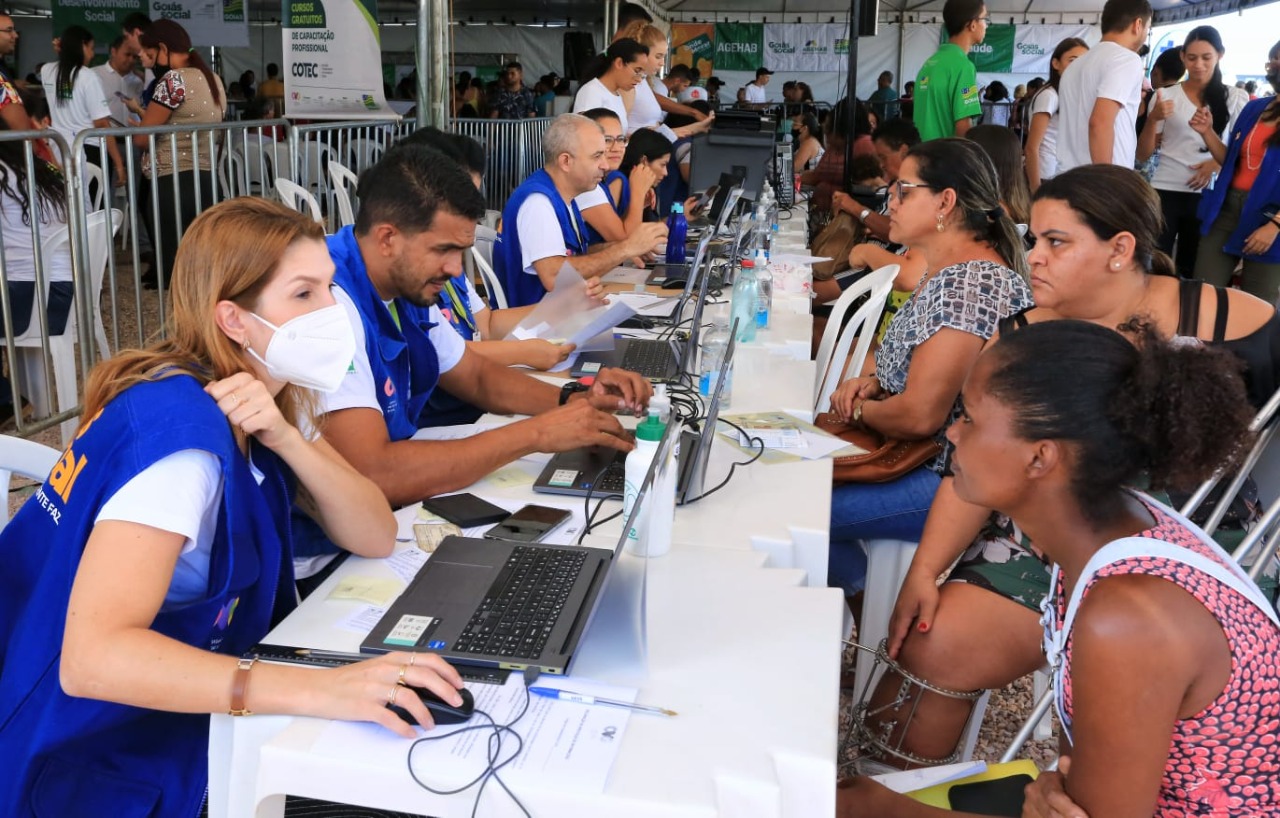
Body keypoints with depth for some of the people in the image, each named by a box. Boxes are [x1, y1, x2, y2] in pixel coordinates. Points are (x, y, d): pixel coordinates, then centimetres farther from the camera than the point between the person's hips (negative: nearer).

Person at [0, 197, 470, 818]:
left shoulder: (262, 406, -1)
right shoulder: (181, 428, -27)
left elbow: (376, 537, -6)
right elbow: (91, 658, -37)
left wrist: (285, 439, -22)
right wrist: (316, 688, -45)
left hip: (177, 719, 7)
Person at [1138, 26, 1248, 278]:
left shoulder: (1236, 98, 4)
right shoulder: (1165, 97, 1)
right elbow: (1143, 155, 2)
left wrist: (1217, 162, -10)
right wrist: (1153, 119, -15)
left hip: (1206, 194, 1)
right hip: (1165, 191, -1)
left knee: (1192, 270, 10)